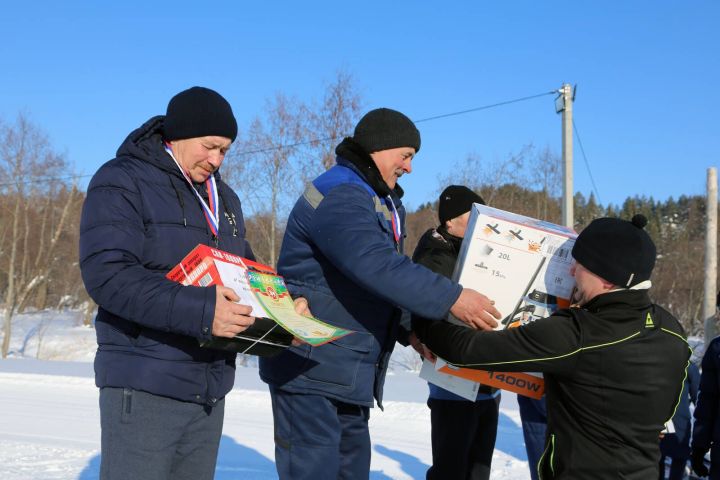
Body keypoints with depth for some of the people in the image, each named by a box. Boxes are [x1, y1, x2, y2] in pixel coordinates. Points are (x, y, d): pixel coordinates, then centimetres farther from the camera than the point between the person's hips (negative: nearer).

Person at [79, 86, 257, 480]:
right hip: (144, 389, -7)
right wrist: (200, 311, -29)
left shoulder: (224, 199, 17)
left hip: (210, 390, 7)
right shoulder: (122, 182, -7)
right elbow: (106, 274, -20)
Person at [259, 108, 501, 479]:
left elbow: (389, 268, 19)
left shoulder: (382, 202, 16)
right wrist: (451, 299, -32)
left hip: (351, 374, 10)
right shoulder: (338, 196, -18)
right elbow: (377, 266, -32)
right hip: (310, 368, -10)